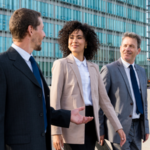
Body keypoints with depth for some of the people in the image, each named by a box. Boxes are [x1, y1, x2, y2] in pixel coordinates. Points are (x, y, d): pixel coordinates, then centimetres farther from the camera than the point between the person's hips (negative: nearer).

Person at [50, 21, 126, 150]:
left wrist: (118, 127, 10)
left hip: (91, 125, 5)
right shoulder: (61, 64, 0)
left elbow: (104, 99, 15)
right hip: (73, 126, -5)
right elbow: (55, 100, -6)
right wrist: (56, 132, -13)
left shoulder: (93, 68, 15)